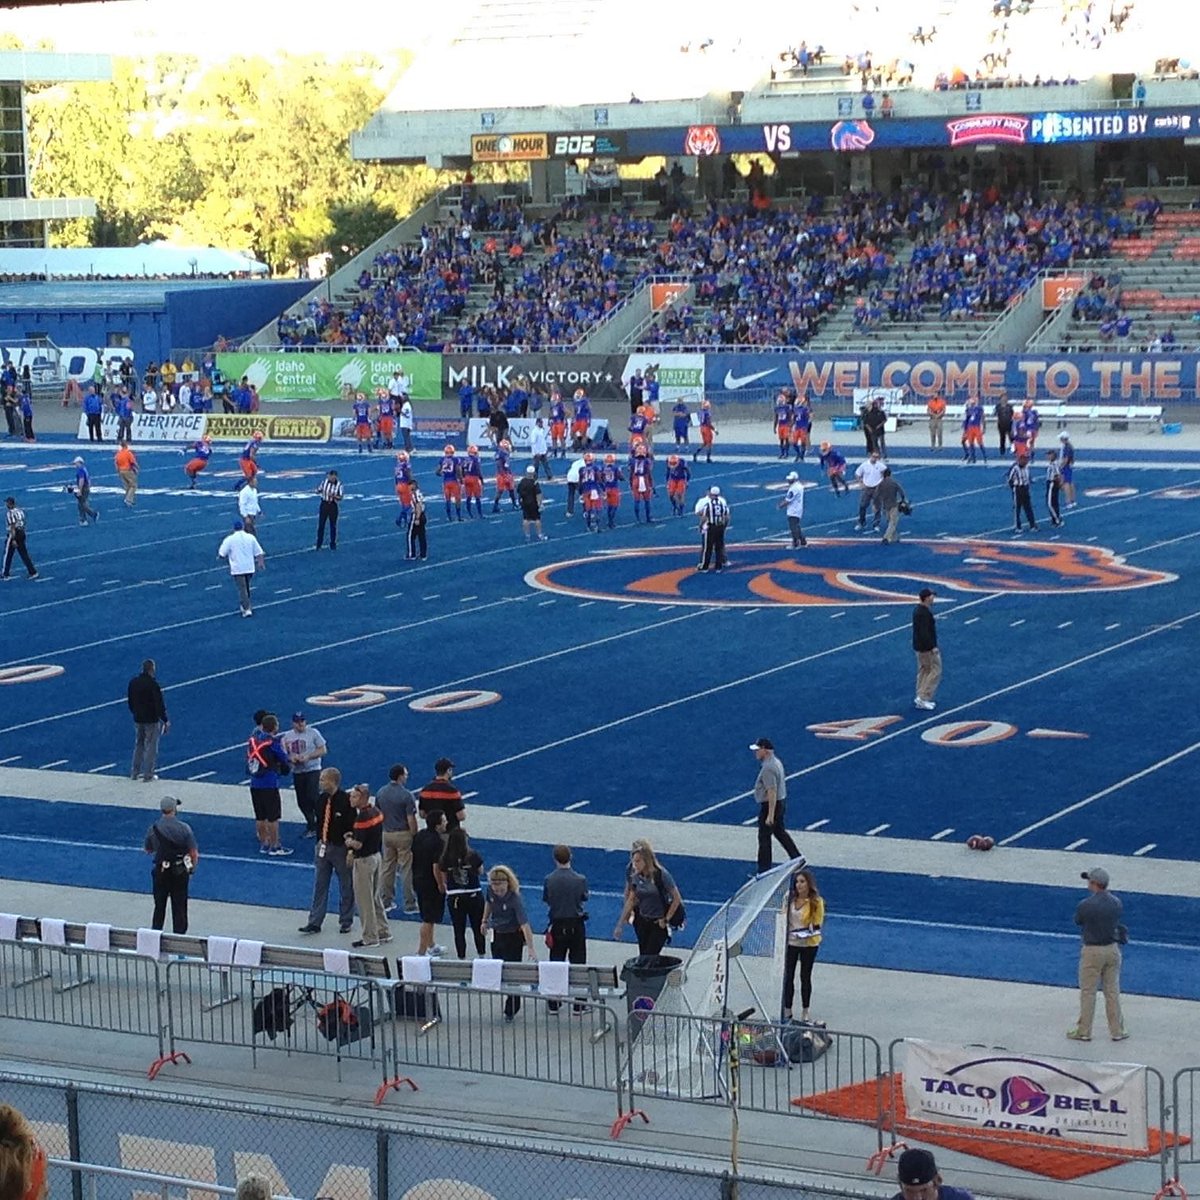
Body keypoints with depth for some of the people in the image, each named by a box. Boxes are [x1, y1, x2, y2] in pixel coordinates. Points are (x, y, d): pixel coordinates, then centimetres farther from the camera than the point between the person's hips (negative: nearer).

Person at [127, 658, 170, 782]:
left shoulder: (133, 682, 1)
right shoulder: (153, 684, -19)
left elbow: (130, 701, 11)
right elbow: (159, 704, -17)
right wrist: (165, 720, -9)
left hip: (138, 719, 6)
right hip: (152, 720, -6)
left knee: (138, 745, 18)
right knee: (151, 746, 4)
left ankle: (134, 772, 21)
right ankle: (148, 774, 6)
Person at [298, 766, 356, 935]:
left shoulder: (346, 801, -17)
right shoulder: (323, 798, 2)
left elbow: (353, 826, -14)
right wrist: (319, 840, 11)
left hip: (340, 848, -6)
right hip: (323, 846, 6)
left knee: (346, 887, 8)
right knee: (319, 885, 7)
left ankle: (345, 921, 21)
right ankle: (314, 922, 11)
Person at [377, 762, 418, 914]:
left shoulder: (381, 793, 1)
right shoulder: (406, 795, -17)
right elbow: (411, 820, -18)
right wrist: (415, 836, -7)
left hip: (386, 834, 6)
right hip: (403, 835, -6)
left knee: (387, 868, 14)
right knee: (407, 870, 1)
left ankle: (386, 902, 18)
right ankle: (410, 905, 6)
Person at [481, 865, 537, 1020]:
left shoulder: (515, 900, -33)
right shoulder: (491, 891, -15)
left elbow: (524, 924, -38)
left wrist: (531, 948, -44)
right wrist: (485, 921, 17)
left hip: (513, 937, -6)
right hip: (497, 934, 6)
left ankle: (511, 1009, 11)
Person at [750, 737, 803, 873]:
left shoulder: (767, 768, -24)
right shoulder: (776, 762, 8)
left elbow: (772, 792, -27)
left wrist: (770, 815, -26)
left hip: (770, 805, -10)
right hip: (781, 801, 10)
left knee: (764, 838, -2)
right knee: (780, 832, 23)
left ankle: (764, 871, 3)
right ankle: (798, 859, 29)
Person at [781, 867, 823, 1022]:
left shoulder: (816, 901, -14)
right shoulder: (789, 898, -6)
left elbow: (818, 923, -8)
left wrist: (810, 931, -25)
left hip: (809, 944, -2)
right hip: (790, 941, 2)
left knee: (805, 977, 10)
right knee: (788, 976, 6)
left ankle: (805, 1010, 24)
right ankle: (787, 1010, 18)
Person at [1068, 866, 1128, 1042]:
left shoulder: (1085, 905, -20)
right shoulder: (1116, 903, -5)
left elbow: (1078, 921, -4)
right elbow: (1116, 920, 7)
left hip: (1092, 951, -5)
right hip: (1112, 948, 5)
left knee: (1087, 993, 7)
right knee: (1112, 991, 14)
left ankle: (1084, 1031, 15)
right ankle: (1117, 1031, 20)